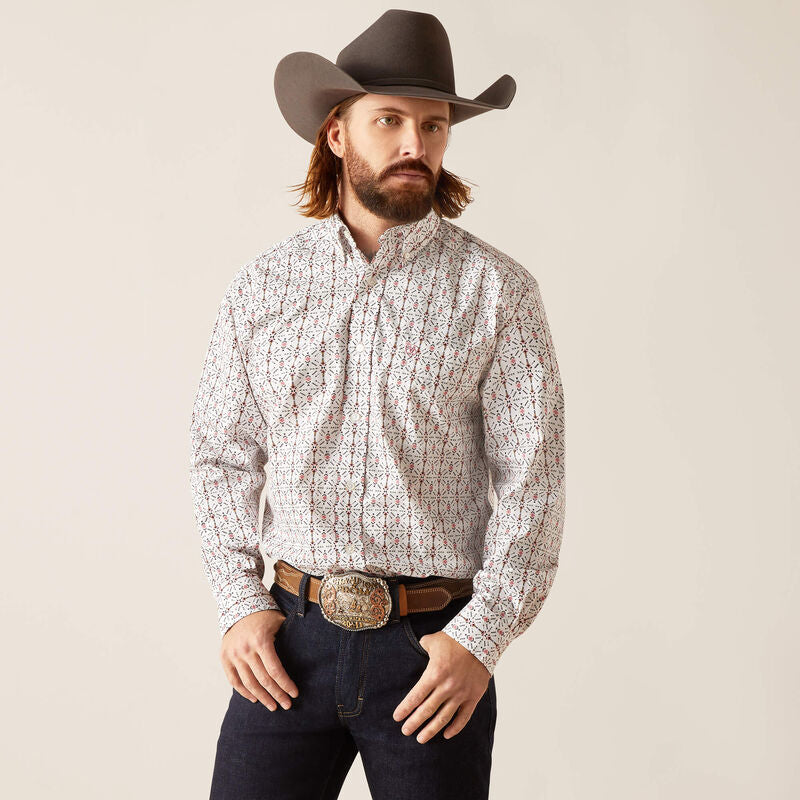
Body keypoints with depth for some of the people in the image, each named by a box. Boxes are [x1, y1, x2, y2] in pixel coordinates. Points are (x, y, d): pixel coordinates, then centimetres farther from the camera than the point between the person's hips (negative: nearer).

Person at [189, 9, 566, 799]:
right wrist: (240, 606, -1)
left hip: (435, 648, -1)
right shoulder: (261, 288, 5)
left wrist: (481, 637, -12)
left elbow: (531, 481, -5)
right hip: (288, 643, 2)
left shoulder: (496, 291, -3)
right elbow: (221, 455, 9)